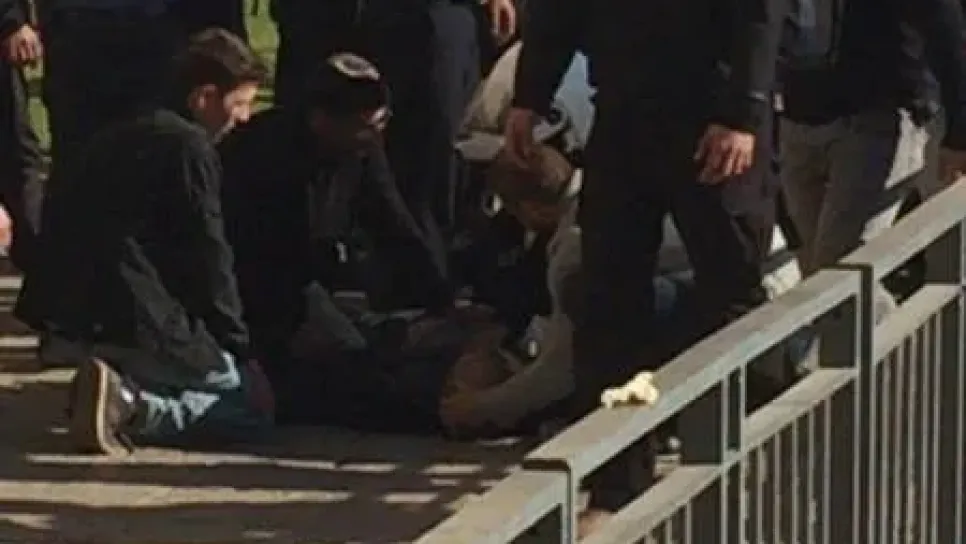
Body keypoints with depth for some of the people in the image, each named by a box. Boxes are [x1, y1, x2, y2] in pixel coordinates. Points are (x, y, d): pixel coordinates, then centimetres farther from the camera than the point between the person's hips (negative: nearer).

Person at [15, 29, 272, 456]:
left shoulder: (129, 134, 19)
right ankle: (128, 403, -18)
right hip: (132, 313, -9)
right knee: (253, 403, 0)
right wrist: (237, 345, 4)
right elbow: (208, 258, -8)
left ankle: (120, 384, 5)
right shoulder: (190, 145, -9)